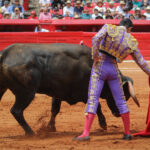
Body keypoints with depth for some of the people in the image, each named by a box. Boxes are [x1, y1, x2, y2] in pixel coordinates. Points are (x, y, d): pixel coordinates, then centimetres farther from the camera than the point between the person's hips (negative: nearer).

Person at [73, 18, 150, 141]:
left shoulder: (109, 28, 1)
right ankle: (127, 133, 18)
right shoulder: (132, 42, 7)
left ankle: (86, 133, -16)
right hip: (114, 69, 2)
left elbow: (96, 38, -17)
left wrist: (95, 56, -9)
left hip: (100, 66, -2)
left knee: (93, 99, -6)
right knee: (121, 100, 14)